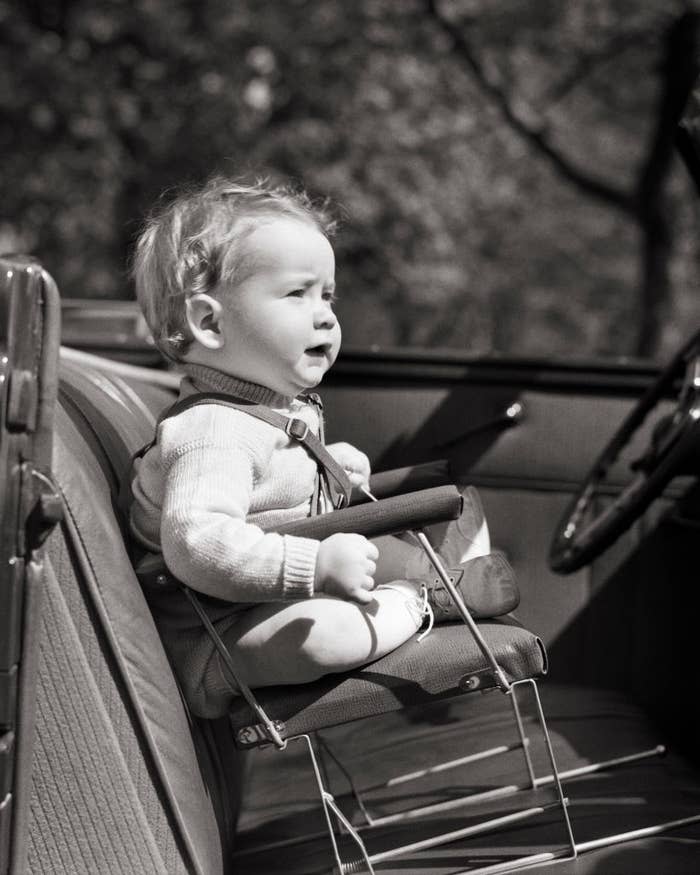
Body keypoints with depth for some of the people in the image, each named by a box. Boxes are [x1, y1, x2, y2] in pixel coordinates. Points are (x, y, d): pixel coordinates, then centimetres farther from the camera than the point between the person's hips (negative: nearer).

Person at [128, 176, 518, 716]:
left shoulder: (284, 405, 9)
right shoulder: (214, 433, -27)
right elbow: (197, 544, -41)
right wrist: (318, 565, -42)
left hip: (274, 601, 11)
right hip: (209, 645, -11)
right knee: (317, 631, -34)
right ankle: (423, 598, -12)